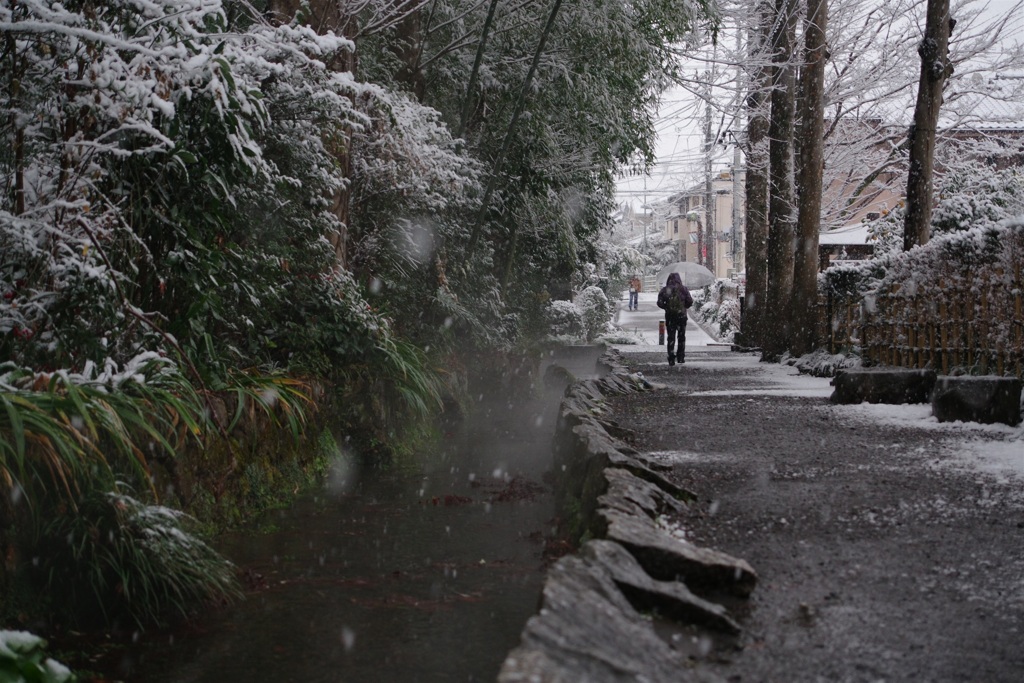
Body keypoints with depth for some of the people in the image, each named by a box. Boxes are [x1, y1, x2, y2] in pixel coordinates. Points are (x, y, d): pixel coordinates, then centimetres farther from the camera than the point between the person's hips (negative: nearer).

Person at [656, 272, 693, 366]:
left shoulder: (665, 290, -2)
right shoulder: (683, 289, -4)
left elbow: (660, 303, -7)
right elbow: (690, 301, -5)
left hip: (670, 316, 0)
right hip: (681, 315, 0)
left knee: (671, 337, 4)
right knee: (681, 337, 14)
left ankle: (671, 358, -5)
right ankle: (681, 357, 17)